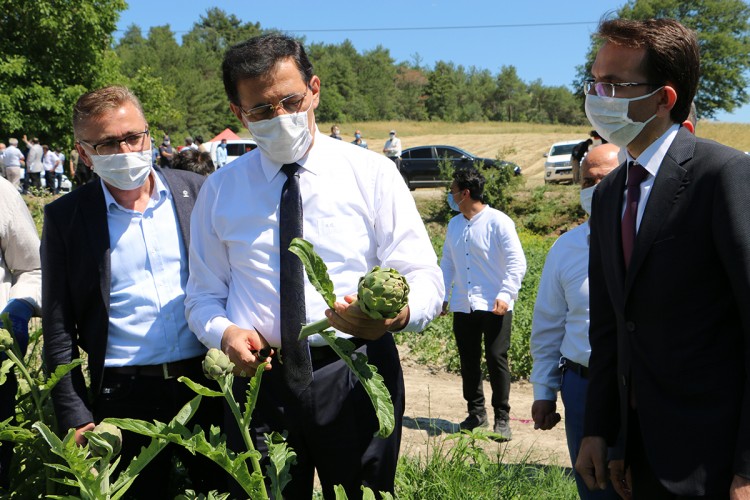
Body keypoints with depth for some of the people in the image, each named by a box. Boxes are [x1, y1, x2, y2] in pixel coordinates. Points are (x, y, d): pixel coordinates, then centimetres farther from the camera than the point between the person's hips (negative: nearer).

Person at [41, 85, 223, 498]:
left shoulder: (198, 192, 3)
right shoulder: (65, 218, 0)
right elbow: (58, 330, 2)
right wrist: (75, 418, -2)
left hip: (209, 385, 1)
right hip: (125, 398, -1)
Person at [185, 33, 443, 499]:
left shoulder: (372, 173, -1)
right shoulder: (220, 190, 6)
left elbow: (425, 277, -7)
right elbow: (204, 294, 11)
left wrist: (396, 314, -30)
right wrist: (224, 332, -12)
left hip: (356, 377, -1)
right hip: (261, 382, 2)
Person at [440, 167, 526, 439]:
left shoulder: (498, 222, -7)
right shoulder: (454, 225, 12)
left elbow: (517, 263, -10)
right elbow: (447, 263, 21)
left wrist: (505, 295, -19)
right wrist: (442, 295, 11)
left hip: (494, 307, -6)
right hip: (463, 307, 6)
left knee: (497, 360, -2)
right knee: (468, 362, 10)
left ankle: (502, 418, 9)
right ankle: (476, 413, 24)